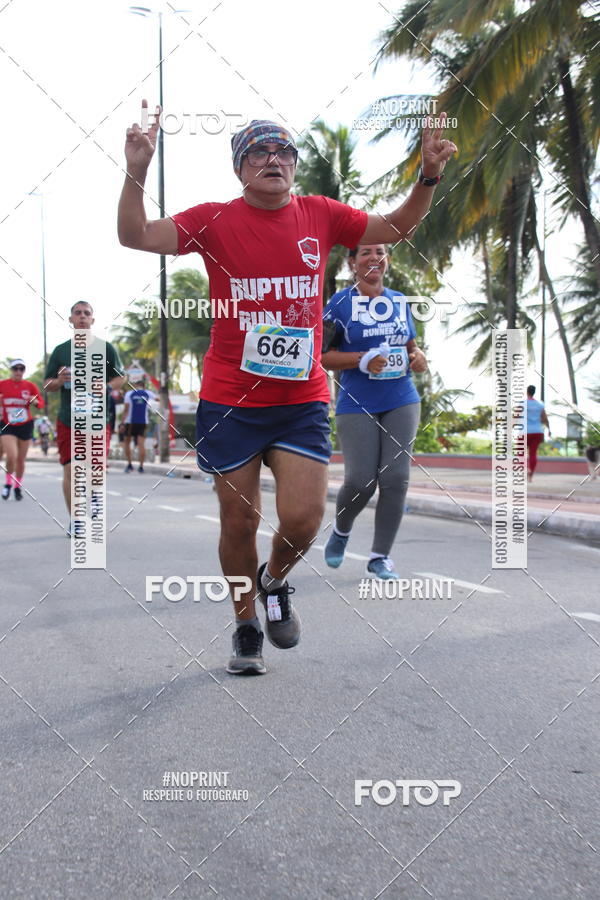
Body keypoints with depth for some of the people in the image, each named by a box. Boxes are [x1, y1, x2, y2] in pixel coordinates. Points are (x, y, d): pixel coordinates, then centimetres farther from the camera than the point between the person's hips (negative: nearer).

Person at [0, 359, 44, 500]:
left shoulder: (30, 386, -1)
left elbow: (41, 403, 5)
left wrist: (35, 402, -17)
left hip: (25, 426, 1)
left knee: (21, 460, 8)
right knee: (12, 456, -19)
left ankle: (18, 487, 26)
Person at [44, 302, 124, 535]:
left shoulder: (105, 348, 4)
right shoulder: (60, 350, 8)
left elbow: (120, 377, 8)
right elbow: (48, 385, 10)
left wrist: (104, 388, -12)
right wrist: (59, 381, -13)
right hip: (67, 419, 1)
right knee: (70, 470, -4)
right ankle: (73, 520, 9)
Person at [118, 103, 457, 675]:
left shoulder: (320, 215, 5)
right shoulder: (215, 220, -2)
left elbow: (397, 227, 18)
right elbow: (135, 236, -11)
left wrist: (428, 177, 4)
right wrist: (136, 174, -25)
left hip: (302, 400, 2)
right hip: (228, 401, -1)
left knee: (303, 518, -9)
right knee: (240, 522, 6)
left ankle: (275, 583, 27)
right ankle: (246, 628, 29)